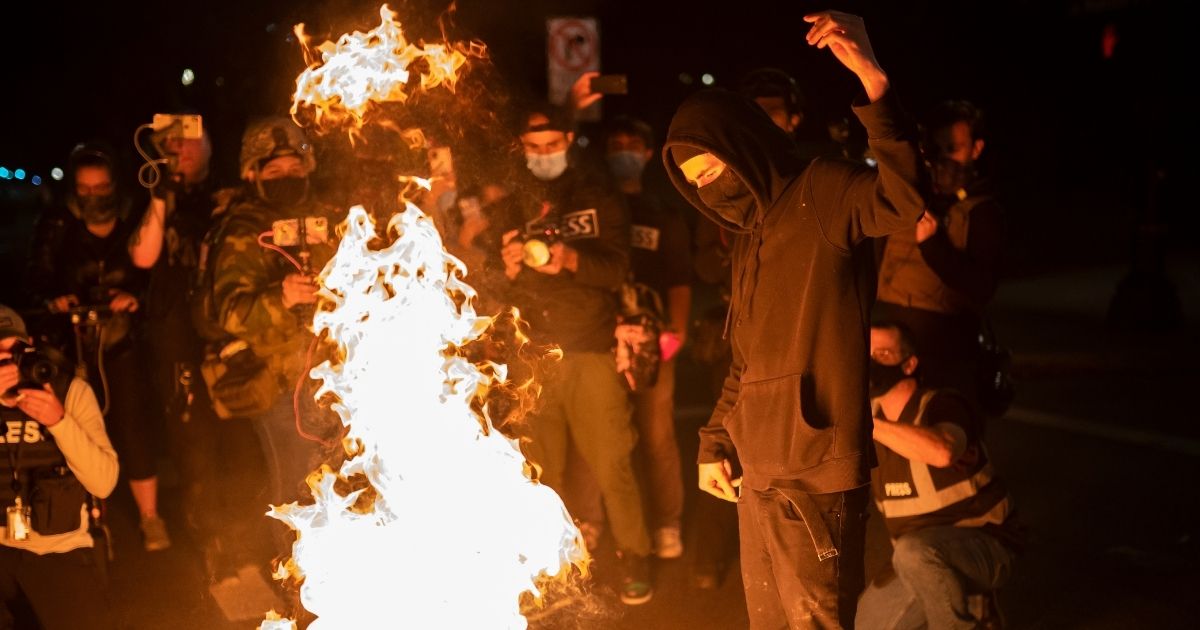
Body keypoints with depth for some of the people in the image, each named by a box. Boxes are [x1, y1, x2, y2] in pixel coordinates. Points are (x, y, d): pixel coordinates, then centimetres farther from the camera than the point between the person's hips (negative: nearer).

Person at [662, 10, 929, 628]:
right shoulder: (748, 234, 17)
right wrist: (716, 440, 21)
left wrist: (875, 86, -40)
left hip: (814, 471, -8)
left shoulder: (819, 196, -8)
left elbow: (905, 200, -29)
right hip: (757, 472, 8)